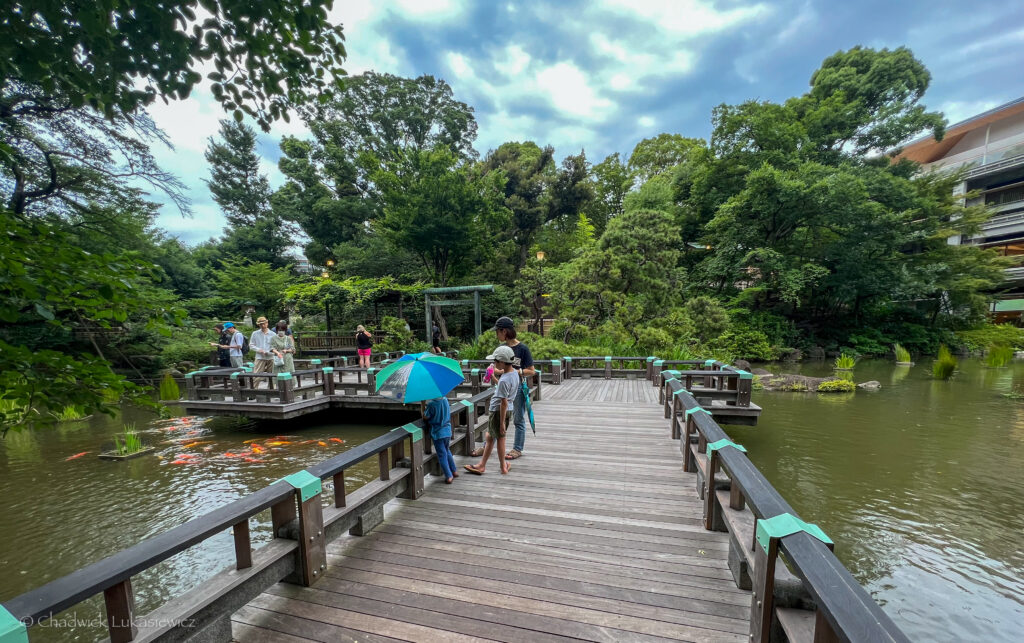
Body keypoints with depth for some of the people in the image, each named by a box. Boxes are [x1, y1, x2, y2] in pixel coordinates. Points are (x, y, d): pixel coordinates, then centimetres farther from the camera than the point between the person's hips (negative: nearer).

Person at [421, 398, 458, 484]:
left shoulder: (431, 404, -19)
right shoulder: (445, 400, 0)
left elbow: (425, 417, -9)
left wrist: (422, 404, -3)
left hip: (437, 433, -6)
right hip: (447, 432, 6)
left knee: (442, 455, 3)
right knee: (447, 451, 24)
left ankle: (449, 477, 4)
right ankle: (454, 471, 31)